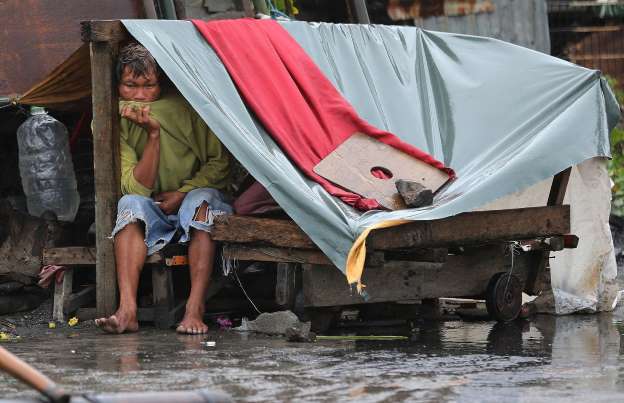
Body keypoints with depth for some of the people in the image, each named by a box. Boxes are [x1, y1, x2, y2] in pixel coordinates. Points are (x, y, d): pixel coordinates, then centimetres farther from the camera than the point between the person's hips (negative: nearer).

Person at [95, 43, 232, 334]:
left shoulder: (184, 108, -12)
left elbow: (219, 163, -6)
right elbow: (137, 188, -19)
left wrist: (182, 194, -17)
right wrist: (153, 134, -28)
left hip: (201, 194, -1)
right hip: (155, 213, 1)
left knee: (199, 201, -34)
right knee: (131, 204, -29)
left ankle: (195, 310, -43)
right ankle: (127, 309, -44)